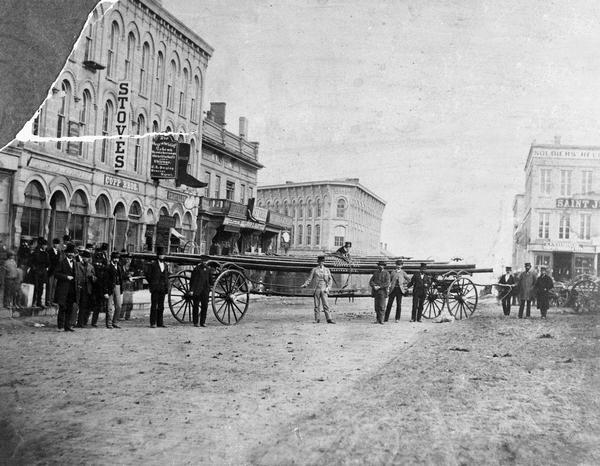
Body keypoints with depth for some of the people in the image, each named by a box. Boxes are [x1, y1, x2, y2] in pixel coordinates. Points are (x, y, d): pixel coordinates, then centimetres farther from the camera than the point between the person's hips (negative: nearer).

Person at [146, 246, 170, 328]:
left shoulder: (165, 266, 15)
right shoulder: (153, 265, -1)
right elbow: (148, 276, 0)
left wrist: (167, 287, 8)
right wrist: (152, 285, -4)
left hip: (162, 289, 5)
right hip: (155, 289, -5)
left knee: (161, 307, 5)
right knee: (154, 306, -4)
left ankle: (160, 322, 10)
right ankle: (153, 323, -2)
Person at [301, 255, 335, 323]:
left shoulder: (327, 270, 10)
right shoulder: (314, 270, 5)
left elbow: (330, 279, 11)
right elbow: (310, 279, 5)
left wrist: (328, 287, -2)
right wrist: (304, 285, -8)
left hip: (324, 290, 0)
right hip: (316, 289, 0)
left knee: (325, 305, -7)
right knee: (317, 305, 3)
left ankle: (329, 319, -10)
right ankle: (317, 319, 9)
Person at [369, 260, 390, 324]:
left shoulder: (386, 274, 3)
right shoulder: (375, 273, 15)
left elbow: (387, 283, -8)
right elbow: (371, 282, 8)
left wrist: (379, 287, -16)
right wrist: (374, 286, -11)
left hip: (382, 291, -4)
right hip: (376, 292, 4)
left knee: (382, 306, -9)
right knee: (377, 306, 3)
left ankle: (381, 320, -7)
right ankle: (377, 319, 8)